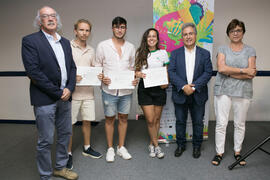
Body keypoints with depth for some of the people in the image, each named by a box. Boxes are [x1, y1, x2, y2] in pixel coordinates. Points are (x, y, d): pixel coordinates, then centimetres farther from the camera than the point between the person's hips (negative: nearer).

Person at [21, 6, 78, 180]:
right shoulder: (30, 41, -7)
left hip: (65, 97, 7)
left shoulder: (65, 42, 13)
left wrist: (69, 89, -5)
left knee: (65, 134, 16)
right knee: (45, 141, 4)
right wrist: (57, 92, -15)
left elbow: (72, 67, 12)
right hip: (45, 99, -6)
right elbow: (33, 72, -15)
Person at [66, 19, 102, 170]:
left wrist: (99, 76, -2)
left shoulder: (91, 50, 13)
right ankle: (68, 153, 18)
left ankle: (87, 148, 32)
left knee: (87, 121, 14)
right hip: (72, 91, -5)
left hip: (88, 92, 5)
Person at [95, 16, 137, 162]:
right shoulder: (103, 46, -1)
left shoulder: (130, 47, 8)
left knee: (123, 118, 11)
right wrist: (102, 79, -15)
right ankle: (110, 149, 24)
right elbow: (97, 67, 3)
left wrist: (134, 79, -3)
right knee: (110, 119, 8)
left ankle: (121, 147, 27)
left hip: (126, 90, 3)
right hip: (109, 90, -2)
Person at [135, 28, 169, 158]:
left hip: (159, 89, 1)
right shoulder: (140, 53, 4)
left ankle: (151, 145, 26)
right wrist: (139, 74, -16)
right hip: (144, 89, -1)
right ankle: (156, 146, 16)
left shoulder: (163, 53, 6)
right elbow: (136, 70, 7)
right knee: (150, 120, -3)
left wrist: (166, 83, -9)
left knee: (156, 119, 8)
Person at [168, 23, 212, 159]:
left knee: (198, 122, 10)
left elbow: (208, 72, -4)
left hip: (198, 95, 0)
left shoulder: (205, 53, 4)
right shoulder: (175, 53, 4)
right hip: (180, 95, 0)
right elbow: (171, 72, -6)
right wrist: (183, 86, -19)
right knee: (180, 121, 11)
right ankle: (181, 145, 29)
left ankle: (197, 146, 29)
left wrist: (194, 87, -16)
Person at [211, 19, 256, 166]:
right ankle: (219, 152, 15)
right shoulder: (222, 49, 5)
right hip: (223, 91, -1)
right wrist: (243, 71, -11)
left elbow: (251, 75, -6)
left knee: (240, 124, 10)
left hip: (243, 92, 1)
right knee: (221, 123, 1)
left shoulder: (250, 51, 6)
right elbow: (221, 68, -12)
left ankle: (237, 152, 27)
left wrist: (229, 72, -11)